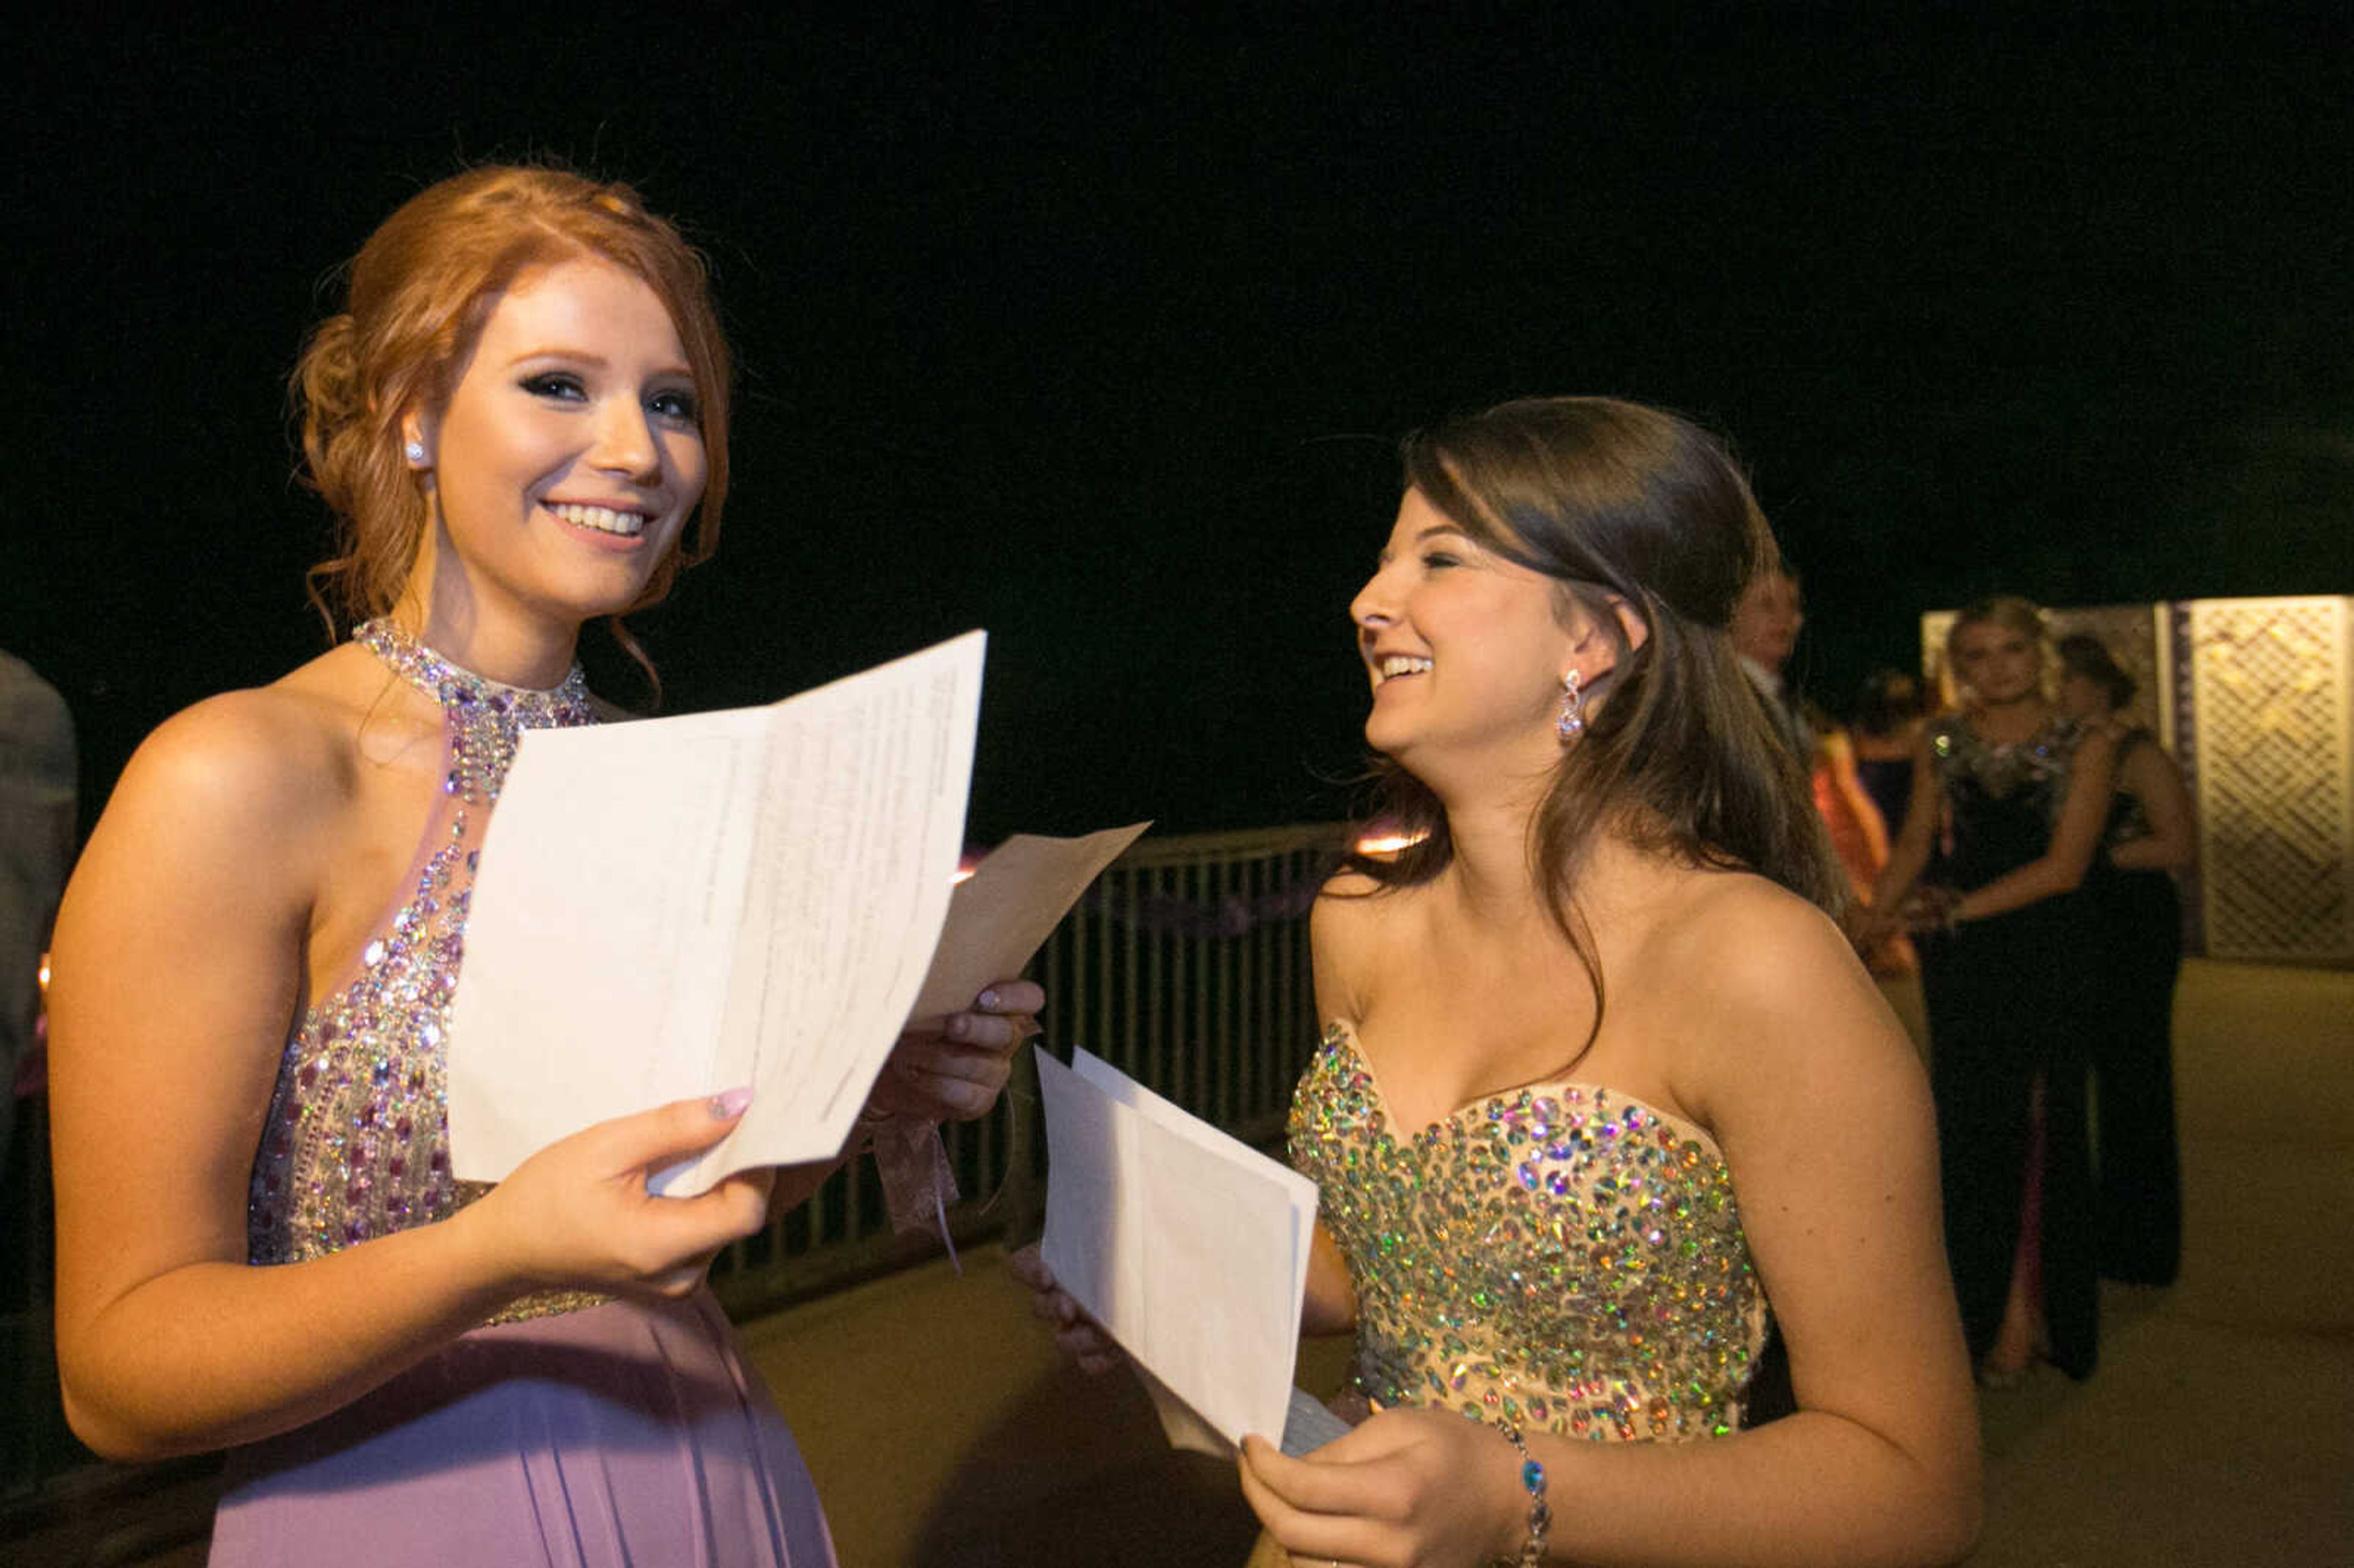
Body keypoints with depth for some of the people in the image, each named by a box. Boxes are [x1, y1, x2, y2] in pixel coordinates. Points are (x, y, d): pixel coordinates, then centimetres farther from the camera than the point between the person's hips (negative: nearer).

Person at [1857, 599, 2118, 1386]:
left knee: (2034, 1130, 1)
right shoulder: (1940, 742, 7)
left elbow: (2063, 866, -10)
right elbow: (1915, 842, 6)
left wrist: (1956, 909, -16)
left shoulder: (2084, 747, -2)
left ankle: (2022, 1316, 13)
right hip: (1957, 964, 3)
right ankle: (1982, 1304, 21)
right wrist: (1872, 919, -9)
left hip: (2043, 957, -3)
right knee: (1966, 1129, 7)